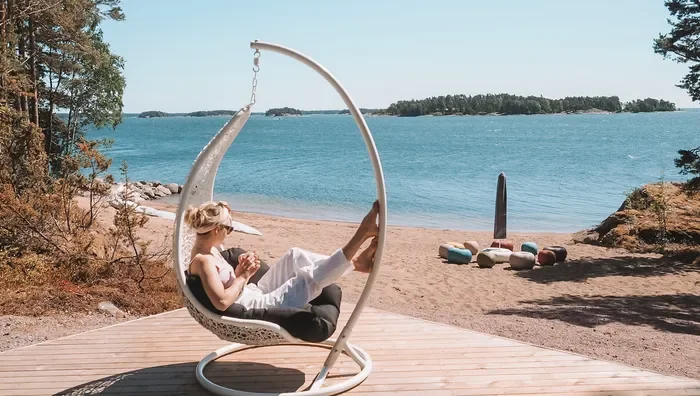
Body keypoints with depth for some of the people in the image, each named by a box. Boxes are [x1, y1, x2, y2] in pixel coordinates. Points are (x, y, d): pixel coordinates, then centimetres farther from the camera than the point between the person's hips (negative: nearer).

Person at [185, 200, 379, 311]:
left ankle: (355, 263, 1)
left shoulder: (208, 250, 7)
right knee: (309, 276, -19)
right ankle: (362, 233, -14)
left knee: (294, 256, 6)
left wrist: (240, 270, -6)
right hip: (255, 308, -11)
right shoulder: (203, 260, -24)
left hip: (255, 294, 11)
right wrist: (244, 275, -20)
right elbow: (222, 302, -33)